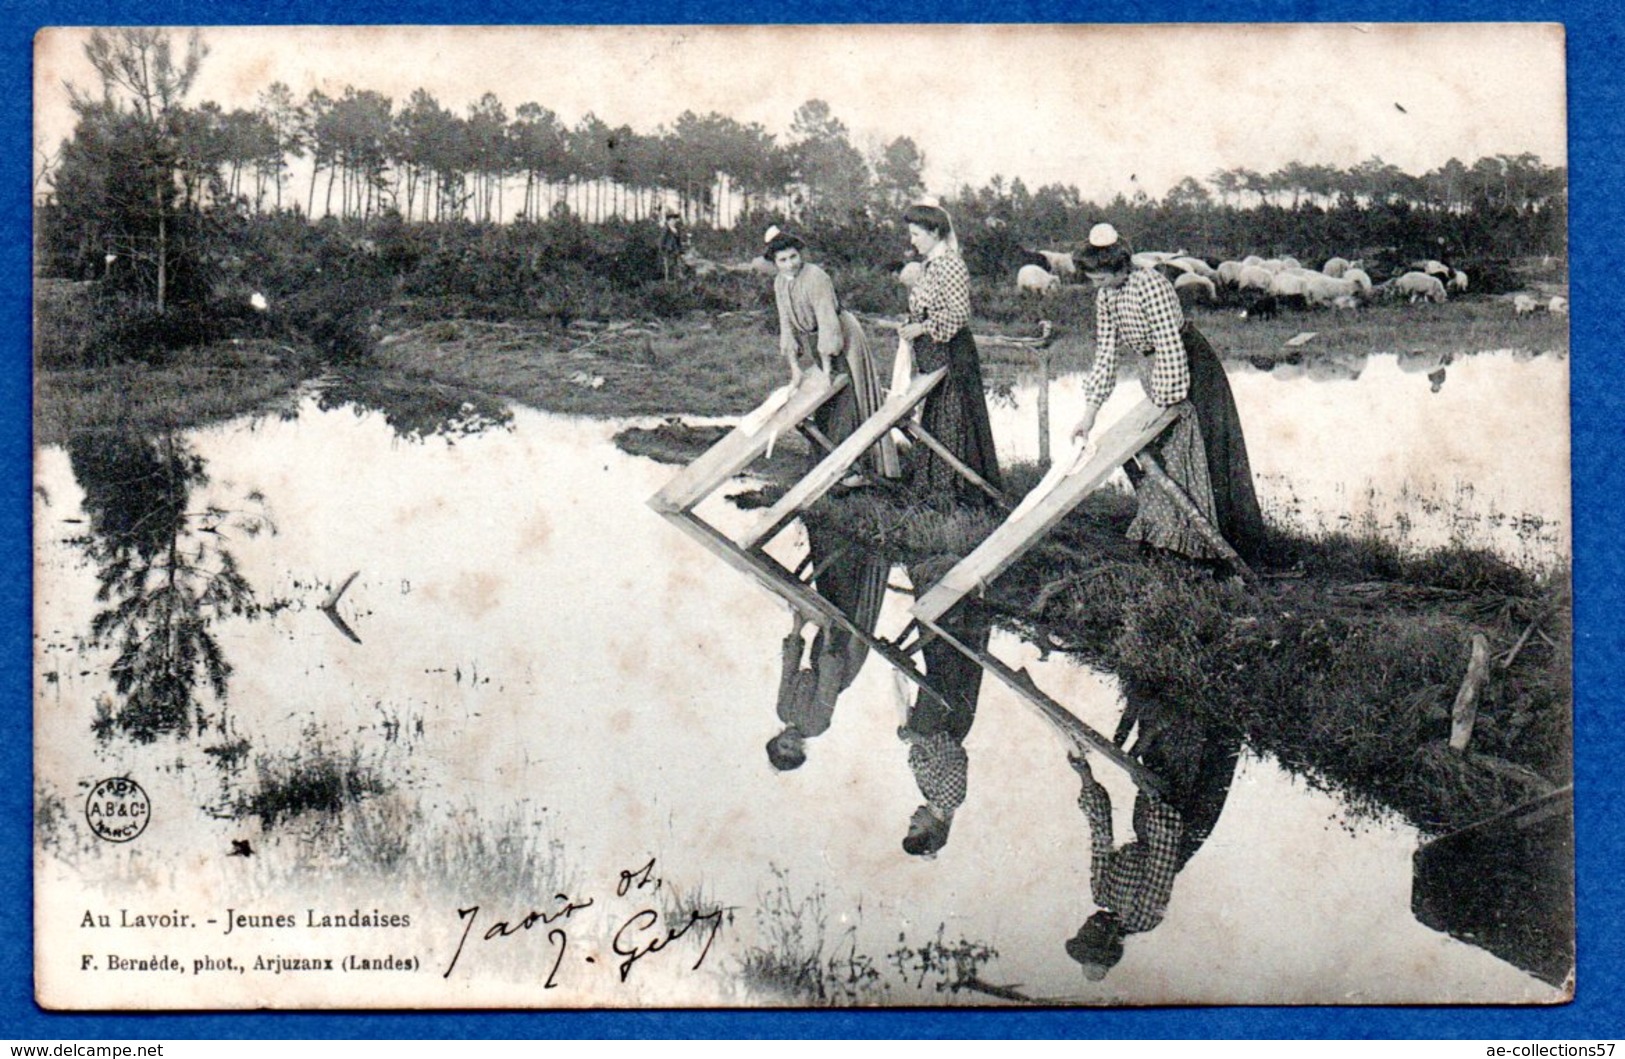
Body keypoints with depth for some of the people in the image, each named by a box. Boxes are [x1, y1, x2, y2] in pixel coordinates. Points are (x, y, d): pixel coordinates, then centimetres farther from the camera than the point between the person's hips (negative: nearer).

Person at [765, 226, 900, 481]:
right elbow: (787, 325, 0)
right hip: (816, 344, 8)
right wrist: (794, 367, -6)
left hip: (843, 342, -8)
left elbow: (828, 322, -27)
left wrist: (826, 365, -25)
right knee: (822, 406, 12)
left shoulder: (815, 278, -25)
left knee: (847, 402, -6)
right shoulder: (780, 282, -1)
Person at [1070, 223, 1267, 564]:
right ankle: (1161, 529, 25)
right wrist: (1090, 411, -2)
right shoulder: (1105, 296, -2)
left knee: (1199, 453, -4)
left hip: (1191, 371, -8)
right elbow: (1105, 353, 2)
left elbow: (1169, 347, -27)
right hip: (1153, 375, 8)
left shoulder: (1150, 285, -26)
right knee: (1154, 451, 13)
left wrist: (1165, 401, -24)